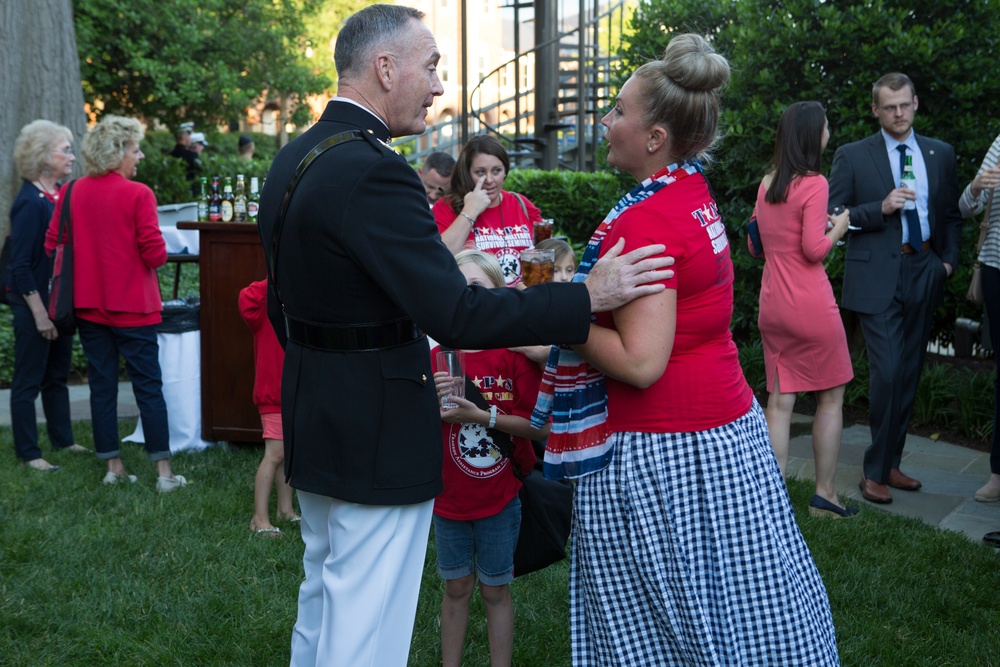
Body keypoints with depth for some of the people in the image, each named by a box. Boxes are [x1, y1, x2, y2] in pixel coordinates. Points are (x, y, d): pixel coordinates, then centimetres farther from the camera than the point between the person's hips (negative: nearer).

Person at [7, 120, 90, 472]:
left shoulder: (63, 194, 6)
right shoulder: (29, 202, -17)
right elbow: (20, 266, -17)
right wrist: (40, 314, -18)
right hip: (34, 302, -8)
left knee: (57, 375, 18)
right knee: (28, 380, 3)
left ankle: (63, 440, 30)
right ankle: (28, 453, 11)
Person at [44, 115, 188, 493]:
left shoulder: (71, 193, 1)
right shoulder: (138, 195, -14)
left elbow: (53, 245, 4)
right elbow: (155, 253, -16)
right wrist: (158, 254, 6)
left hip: (88, 306, 5)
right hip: (132, 306, -5)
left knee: (102, 385, 12)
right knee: (148, 387, 2)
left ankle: (113, 467, 17)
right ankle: (164, 471, 4)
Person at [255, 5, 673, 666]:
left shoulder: (293, 159, 7)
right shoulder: (373, 171, -23)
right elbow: (456, 316, -28)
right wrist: (588, 296, -21)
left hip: (312, 422, 10)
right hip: (378, 439, -10)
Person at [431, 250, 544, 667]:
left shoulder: (514, 354, -11)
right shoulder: (437, 358, -1)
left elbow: (544, 426, -15)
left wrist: (484, 416, -22)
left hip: (499, 498, -3)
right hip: (448, 499, 3)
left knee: (495, 589, 9)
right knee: (456, 588, 14)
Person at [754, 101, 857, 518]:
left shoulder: (767, 183, 8)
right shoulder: (814, 184, -12)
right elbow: (815, 249, -18)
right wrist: (838, 227, 1)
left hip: (772, 306, 6)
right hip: (811, 305, -6)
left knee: (779, 401, 8)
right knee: (830, 398, 9)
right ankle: (824, 495, 14)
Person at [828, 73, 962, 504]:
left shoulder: (941, 154, 12)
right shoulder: (852, 156, 0)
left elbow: (952, 214, 17)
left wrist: (950, 259, 4)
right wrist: (881, 209, -16)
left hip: (925, 273, 5)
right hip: (877, 277, -4)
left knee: (910, 373, 9)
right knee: (887, 373, -10)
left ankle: (890, 464, 21)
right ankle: (876, 471, 3)